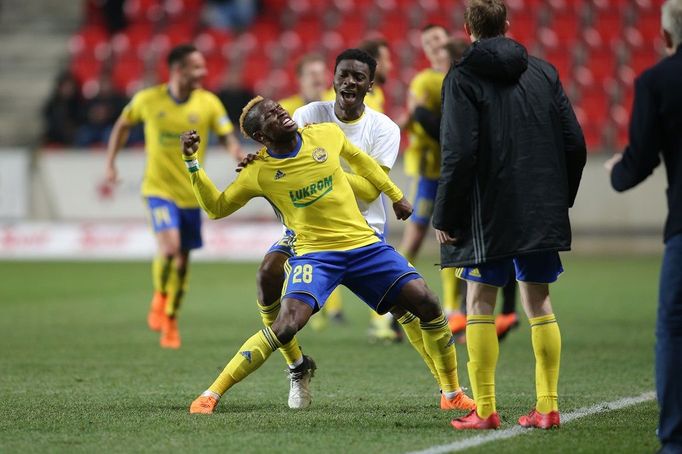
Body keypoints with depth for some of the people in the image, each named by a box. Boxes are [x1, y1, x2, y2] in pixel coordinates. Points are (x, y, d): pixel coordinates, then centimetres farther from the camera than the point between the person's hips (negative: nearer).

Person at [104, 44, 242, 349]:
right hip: (160, 188, -3)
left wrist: (240, 158, -27)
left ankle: (170, 321, 30)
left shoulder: (208, 103, -6)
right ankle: (160, 299, 5)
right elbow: (122, 125, 10)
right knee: (169, 248, -23)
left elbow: (228, 139, -7)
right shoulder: (148, 100, -8)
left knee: (183, 259, 11)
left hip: (191, 193, 3)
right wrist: (110, 162, 5)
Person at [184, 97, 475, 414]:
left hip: (363, 244, 3)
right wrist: (191, 162, -9)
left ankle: (452, 393, 9)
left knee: (426, 303, -8)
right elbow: (216, 208, 4)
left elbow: (359, 160, 20)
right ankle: (211, 395, -15)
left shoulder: (326, 135, -1)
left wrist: (396, 197, 27)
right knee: (286, 326, -25)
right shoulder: (259, 173, -6)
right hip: (313, 254, -3)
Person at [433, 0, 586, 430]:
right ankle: (548, 407, 10)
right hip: (542, 213, 4)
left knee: (480, 301, 4)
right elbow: (575, 143, 5)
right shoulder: (544, 72, 8)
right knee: (538, 299, 12)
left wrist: (445, 217, -7)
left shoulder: (463, 77, -6)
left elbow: (460, 153, -14)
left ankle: (485, 410, 0)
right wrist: (561, 198, 17)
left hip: (488, 213, -4)